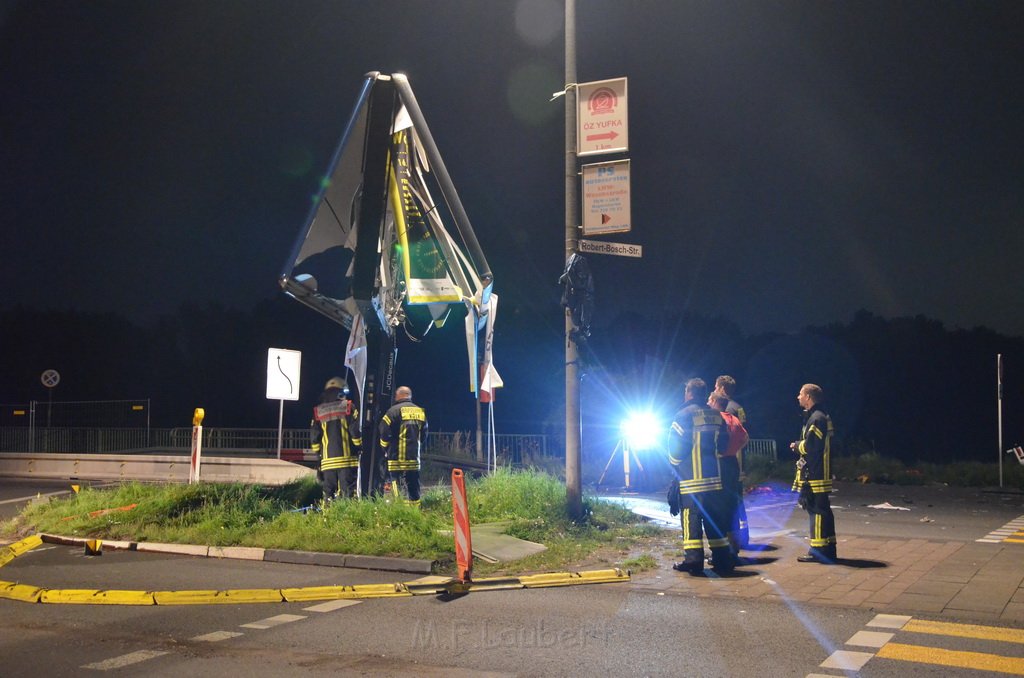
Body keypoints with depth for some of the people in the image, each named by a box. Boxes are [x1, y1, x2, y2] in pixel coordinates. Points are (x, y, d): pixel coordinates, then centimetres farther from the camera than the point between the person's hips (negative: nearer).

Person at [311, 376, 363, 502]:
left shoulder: (318, 411, 10)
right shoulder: (349, 407, -1)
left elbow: (314, 436, 10)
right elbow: (355, 431, -6)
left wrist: (318, 452, 21)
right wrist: (359, 447, 7)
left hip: (327, 460, 3)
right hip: (347, 458, -3)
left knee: (328, 491, 7)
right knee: (348, 490, -4)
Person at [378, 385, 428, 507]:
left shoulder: (394, 410, -7)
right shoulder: (420, 411, 11)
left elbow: (384, 433, -9)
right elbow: (424, 435, 16)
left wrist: (386, 449, 7)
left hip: (396, 457, -5)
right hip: (414, 458, 5)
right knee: (414, 486, 11)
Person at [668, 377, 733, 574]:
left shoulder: (684, 415, -9)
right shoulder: (716, 416, 9)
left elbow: (676, 447, -9)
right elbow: (723, 444, 14)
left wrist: (675, 463, 10)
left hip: (691, 479, -5)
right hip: (714, 477, 5)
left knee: (691, 518, -2)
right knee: (716, 519, 10)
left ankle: (693, 560, -5)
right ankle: (722, 559, 12)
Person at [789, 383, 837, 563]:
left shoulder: (816, 418, -15)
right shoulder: (818, 417, 19)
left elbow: (809, 446, -22)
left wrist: (796, 446, -5)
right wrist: (799, 446, 7)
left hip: (814, 475, -10)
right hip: (817, 473, 10)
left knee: (816, 510, -7)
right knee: (822, 510, 14)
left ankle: (819, 551, -4)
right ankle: (827, 549, 20)